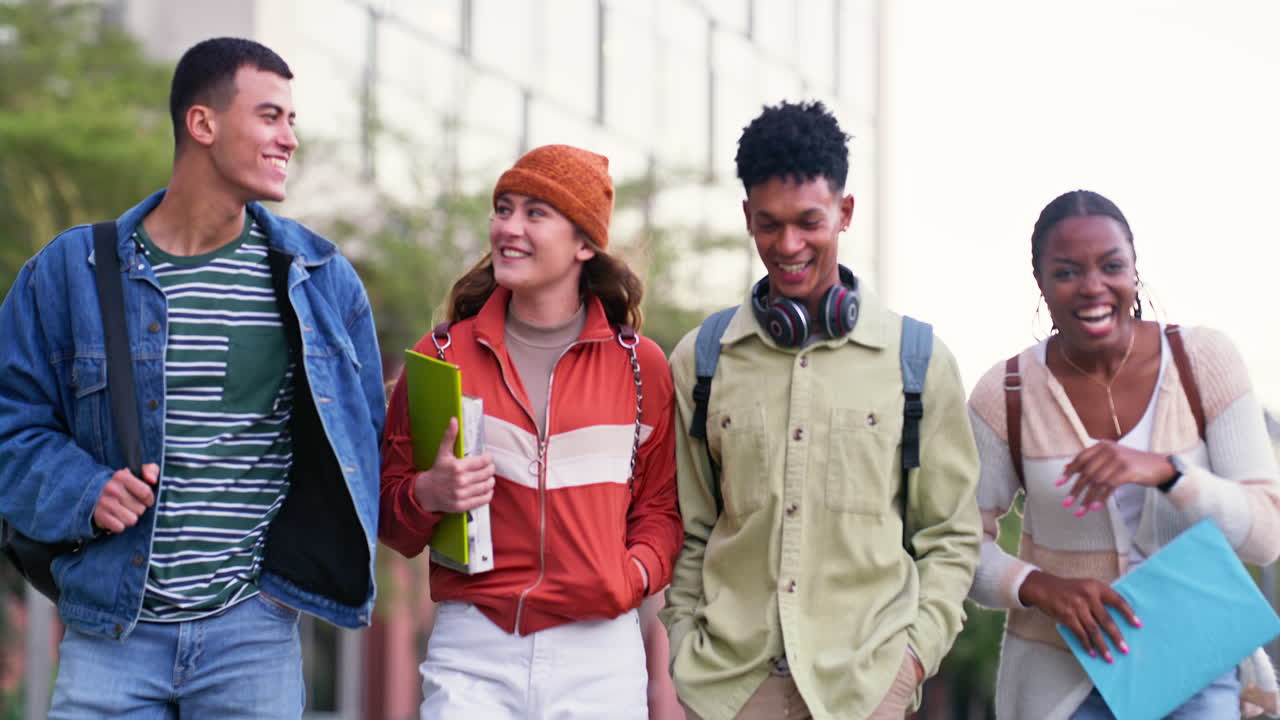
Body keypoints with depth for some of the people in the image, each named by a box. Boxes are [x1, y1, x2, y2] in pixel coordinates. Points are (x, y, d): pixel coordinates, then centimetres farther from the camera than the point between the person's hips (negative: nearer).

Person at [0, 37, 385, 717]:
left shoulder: (320, 276, 6)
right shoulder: (69, 271, 1)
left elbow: (360, 427, 14)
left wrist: (322, 558, 4)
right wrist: (83, 492, -12)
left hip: (253, 633, 1)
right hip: (109, 630, -1)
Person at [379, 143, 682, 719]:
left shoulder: (640, 365, 6)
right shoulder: (442, 355, 7)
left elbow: (660, 510, 13)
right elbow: (387, 513, 12)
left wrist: (633, 575, -7)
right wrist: (429, 494, -9)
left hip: (599, 655, 0)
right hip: (471, 654, 0)